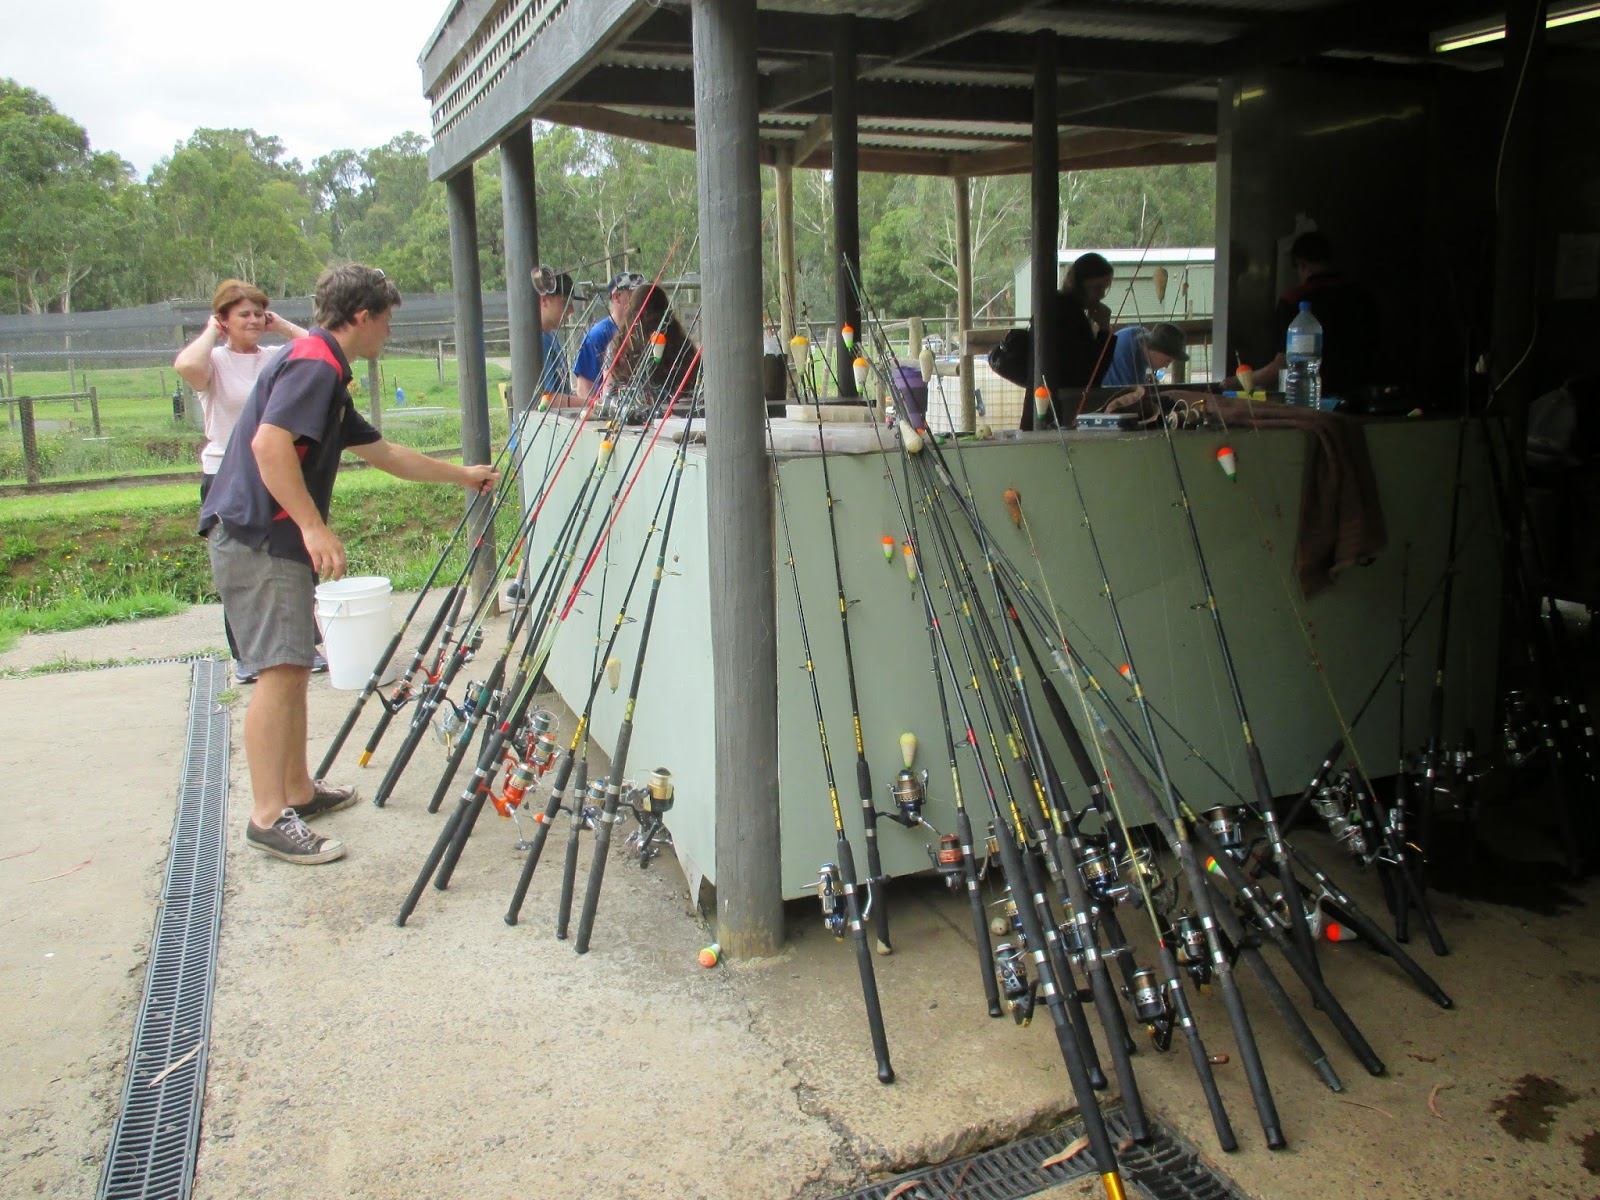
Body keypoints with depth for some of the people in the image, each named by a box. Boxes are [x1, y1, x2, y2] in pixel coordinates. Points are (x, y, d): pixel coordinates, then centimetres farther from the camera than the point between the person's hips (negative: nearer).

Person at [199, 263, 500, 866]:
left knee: (293, 666, 15)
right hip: (257, 536, -11)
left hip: (278, 538, 11)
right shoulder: (314, 364, -12)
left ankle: (299, 790, 25)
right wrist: (313, 525, -26)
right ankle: (269, 817, -9)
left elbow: (381, 452, 29)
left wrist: (461, 475, 36)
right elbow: (269, 443, -26)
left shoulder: (323, 370, 21)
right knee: (281, 669, -12)